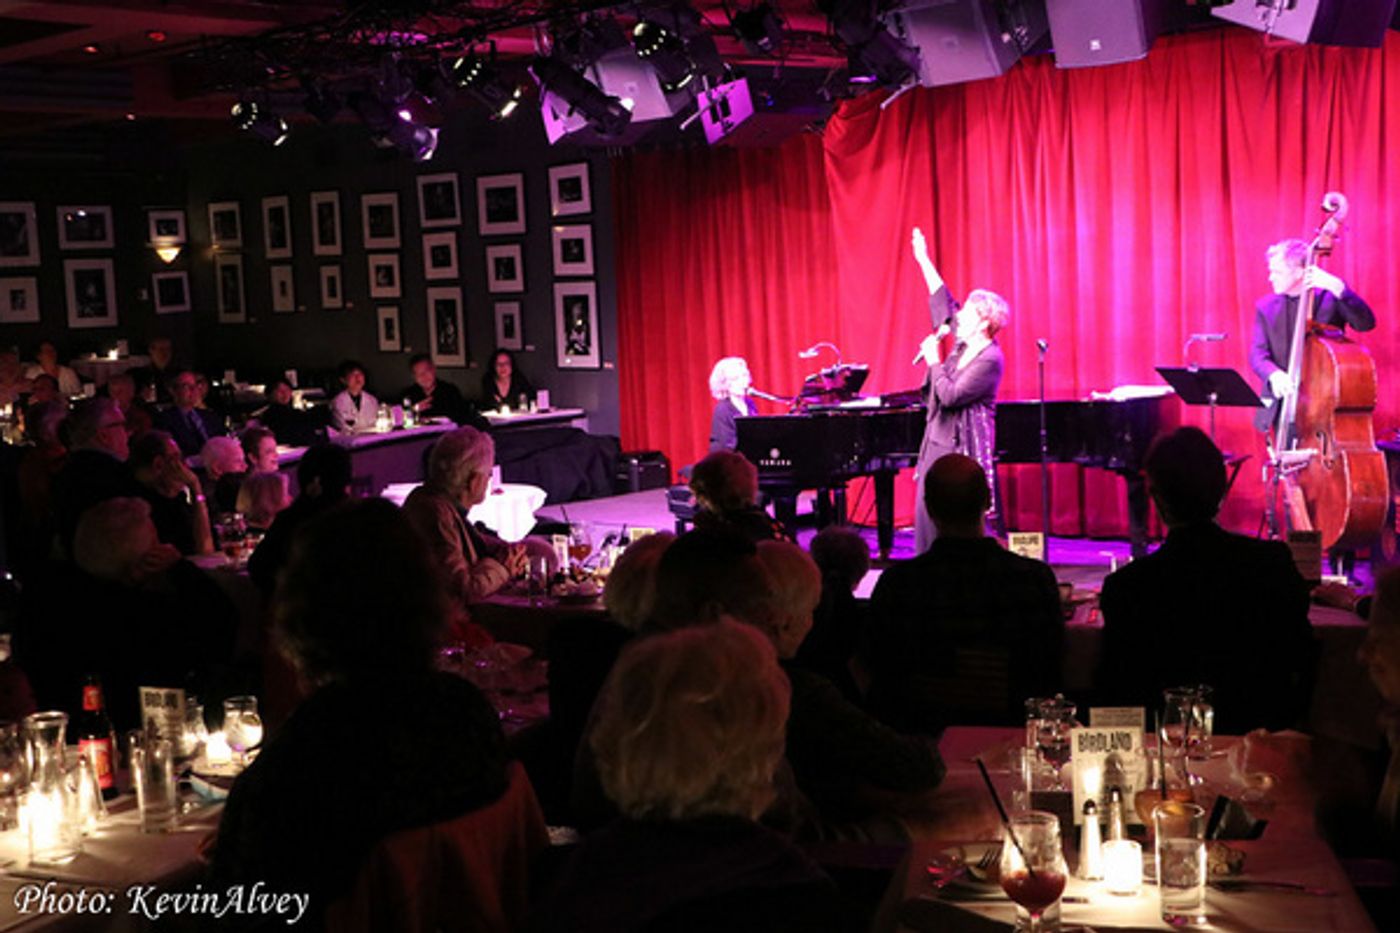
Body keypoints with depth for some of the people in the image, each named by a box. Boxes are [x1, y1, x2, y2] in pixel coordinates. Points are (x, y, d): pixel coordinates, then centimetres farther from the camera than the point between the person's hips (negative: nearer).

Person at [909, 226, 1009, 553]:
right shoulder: (963, 344, 8)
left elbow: (951, 396, -22)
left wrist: (934, 361, -13)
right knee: (927, 518, 7)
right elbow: (943, 303, 17)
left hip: (963, 451, -9)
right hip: (938, 443, 9)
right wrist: (923, 260, 20)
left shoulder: (990, 359, -16)